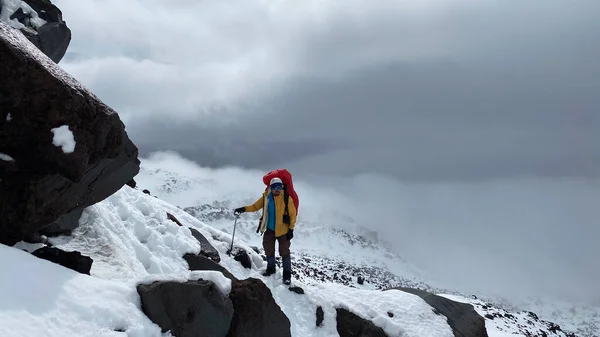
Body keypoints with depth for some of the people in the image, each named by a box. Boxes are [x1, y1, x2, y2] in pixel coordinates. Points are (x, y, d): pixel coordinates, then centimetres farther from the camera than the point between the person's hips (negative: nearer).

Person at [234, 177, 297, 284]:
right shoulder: (266, 197, -4)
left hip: (283, 230, -4)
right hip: (270, 229, 4)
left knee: (284, 252, 0)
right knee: (268, 249, 14)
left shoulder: (286, 198, -13)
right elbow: (255, 206, 5)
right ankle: (271, 268, 36)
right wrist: (244, 209, -10)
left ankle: (287, 274, 11)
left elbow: (292, 214, -9)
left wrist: (291, 229, -10)